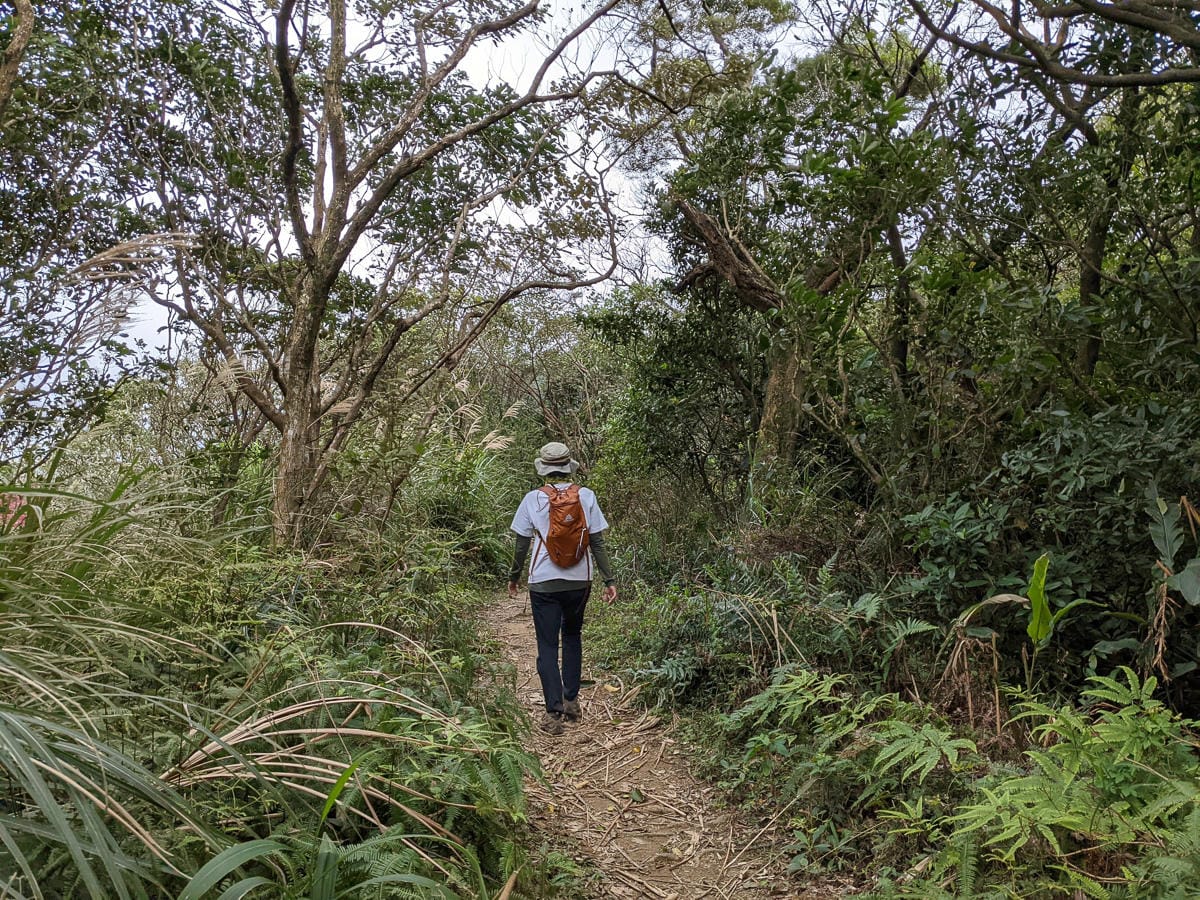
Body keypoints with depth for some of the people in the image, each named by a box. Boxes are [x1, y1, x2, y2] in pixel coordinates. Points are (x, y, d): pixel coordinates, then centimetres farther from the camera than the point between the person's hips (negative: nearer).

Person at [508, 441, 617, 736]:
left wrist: (514, 576, 15)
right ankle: (572, 702, 25)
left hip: (544, 583, -2)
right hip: (579, 581, 2)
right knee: (572, 637, 22)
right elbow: (597, 543, -3)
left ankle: (555, 713, 0)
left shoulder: (533, 499, -5)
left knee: (547, 646, 4)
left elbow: (522, 545, 0)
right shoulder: (586, 497, -3)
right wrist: (609, 579, 3)